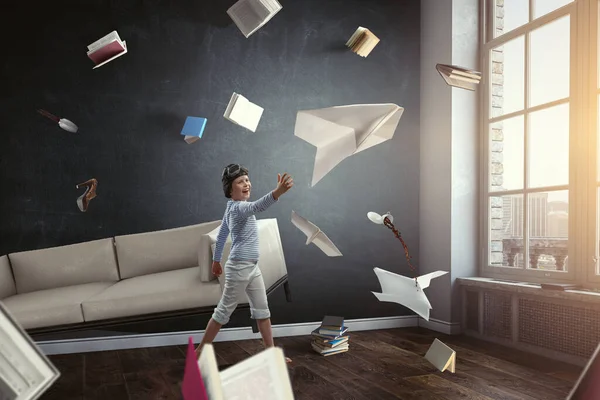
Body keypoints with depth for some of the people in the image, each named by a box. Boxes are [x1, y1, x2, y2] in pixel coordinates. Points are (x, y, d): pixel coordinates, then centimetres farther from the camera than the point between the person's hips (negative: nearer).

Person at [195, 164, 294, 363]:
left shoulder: (232, 207, 10)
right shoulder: (238, 207, -21)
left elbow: (221, 235, 18)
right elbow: (257, 206, -45)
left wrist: (216, 260, 27)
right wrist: (279, 191, -61)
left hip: (252, 266, 10)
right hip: (239, 267, -10)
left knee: (262, 309, 12)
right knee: (224, 311, 2)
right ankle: (199, 352, 16)